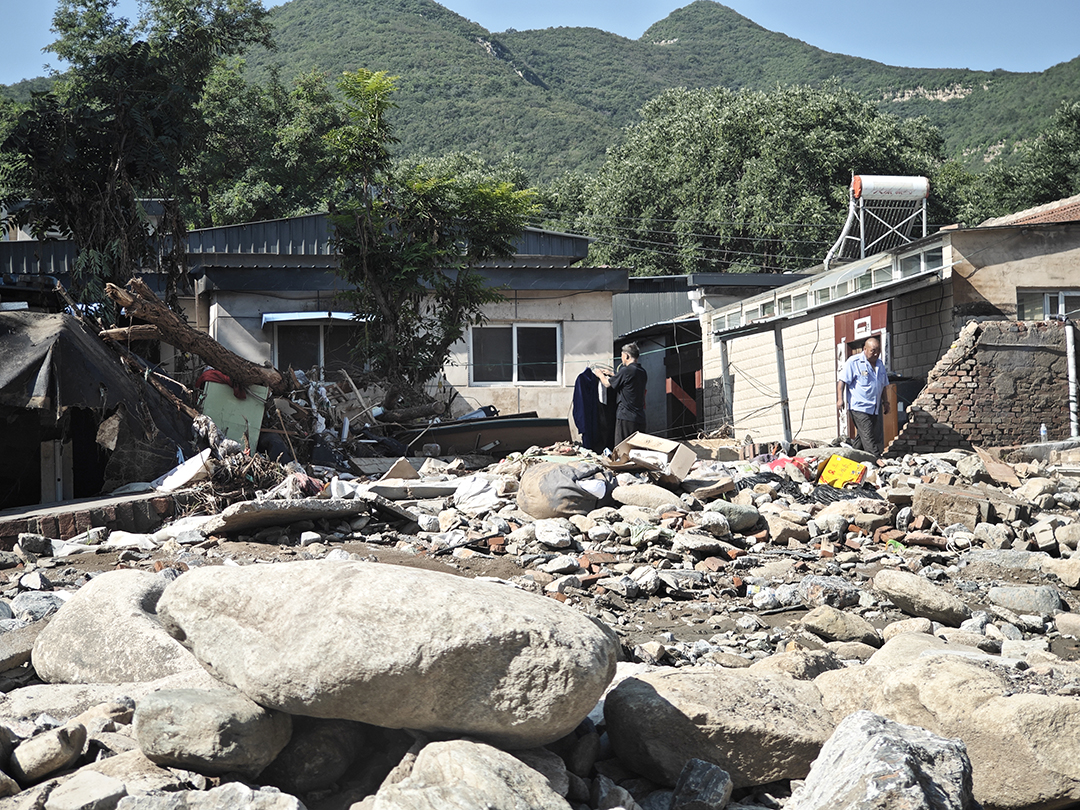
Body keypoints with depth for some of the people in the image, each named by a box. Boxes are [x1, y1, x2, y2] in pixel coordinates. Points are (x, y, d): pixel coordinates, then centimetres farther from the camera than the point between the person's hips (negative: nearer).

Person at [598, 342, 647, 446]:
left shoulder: (626, 371, -12)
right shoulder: (642, 372, 12)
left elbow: (607, 384, 1)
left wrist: (600, 374, 21)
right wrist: (610, 374, 36)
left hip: (626, 416, -7)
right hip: (640, 418, 7)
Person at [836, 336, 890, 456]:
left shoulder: (880, 363, 16)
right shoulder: (854, 362, -5)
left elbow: (883, 385, 26)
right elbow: (842, 380, -9)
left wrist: (885, 401, 22)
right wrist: (840, 398, -17)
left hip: (875, 407, 7)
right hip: (859, 407, -7)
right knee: (867, 437, -13)